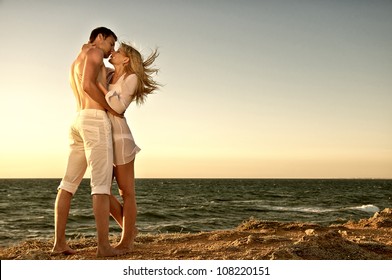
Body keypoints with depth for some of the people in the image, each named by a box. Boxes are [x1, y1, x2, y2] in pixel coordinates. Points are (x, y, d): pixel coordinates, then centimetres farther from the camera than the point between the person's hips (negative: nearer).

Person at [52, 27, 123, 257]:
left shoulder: (76, 64, 30)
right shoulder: (94, 51, 1)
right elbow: (88, 85, -16)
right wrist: (113, 110, -7)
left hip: (79, 124, 9)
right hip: (96, 121, -9)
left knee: (70, 183, 4)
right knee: (102, 184, -12)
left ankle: (59, 242, 4)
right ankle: (104, 245, -16)